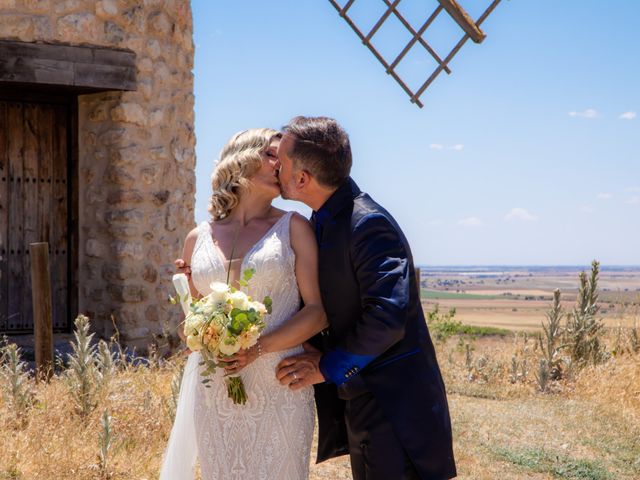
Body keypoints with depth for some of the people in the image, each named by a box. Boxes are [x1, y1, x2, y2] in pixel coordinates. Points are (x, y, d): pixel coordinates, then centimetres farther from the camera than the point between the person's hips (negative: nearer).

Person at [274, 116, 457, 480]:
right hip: (359, 399, 9)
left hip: (394, 405, -9)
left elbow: (387, 318, -29)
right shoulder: (322, 223, 9)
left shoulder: (369, 224, -21)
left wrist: (329, 367, -17)